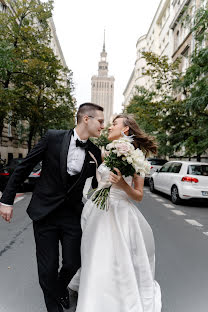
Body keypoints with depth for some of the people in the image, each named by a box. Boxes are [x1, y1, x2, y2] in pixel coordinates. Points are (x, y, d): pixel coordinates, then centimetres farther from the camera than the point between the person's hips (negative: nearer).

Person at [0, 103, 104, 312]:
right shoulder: (53, 137, -11)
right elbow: (24, 167, -5)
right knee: (48, 268, 6)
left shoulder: (95, 153, -1)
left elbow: (97, 185, 9)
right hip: (44, 212, -2)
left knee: (73, 263, 11)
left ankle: (61, 288, 48)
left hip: (73, 214, 3)